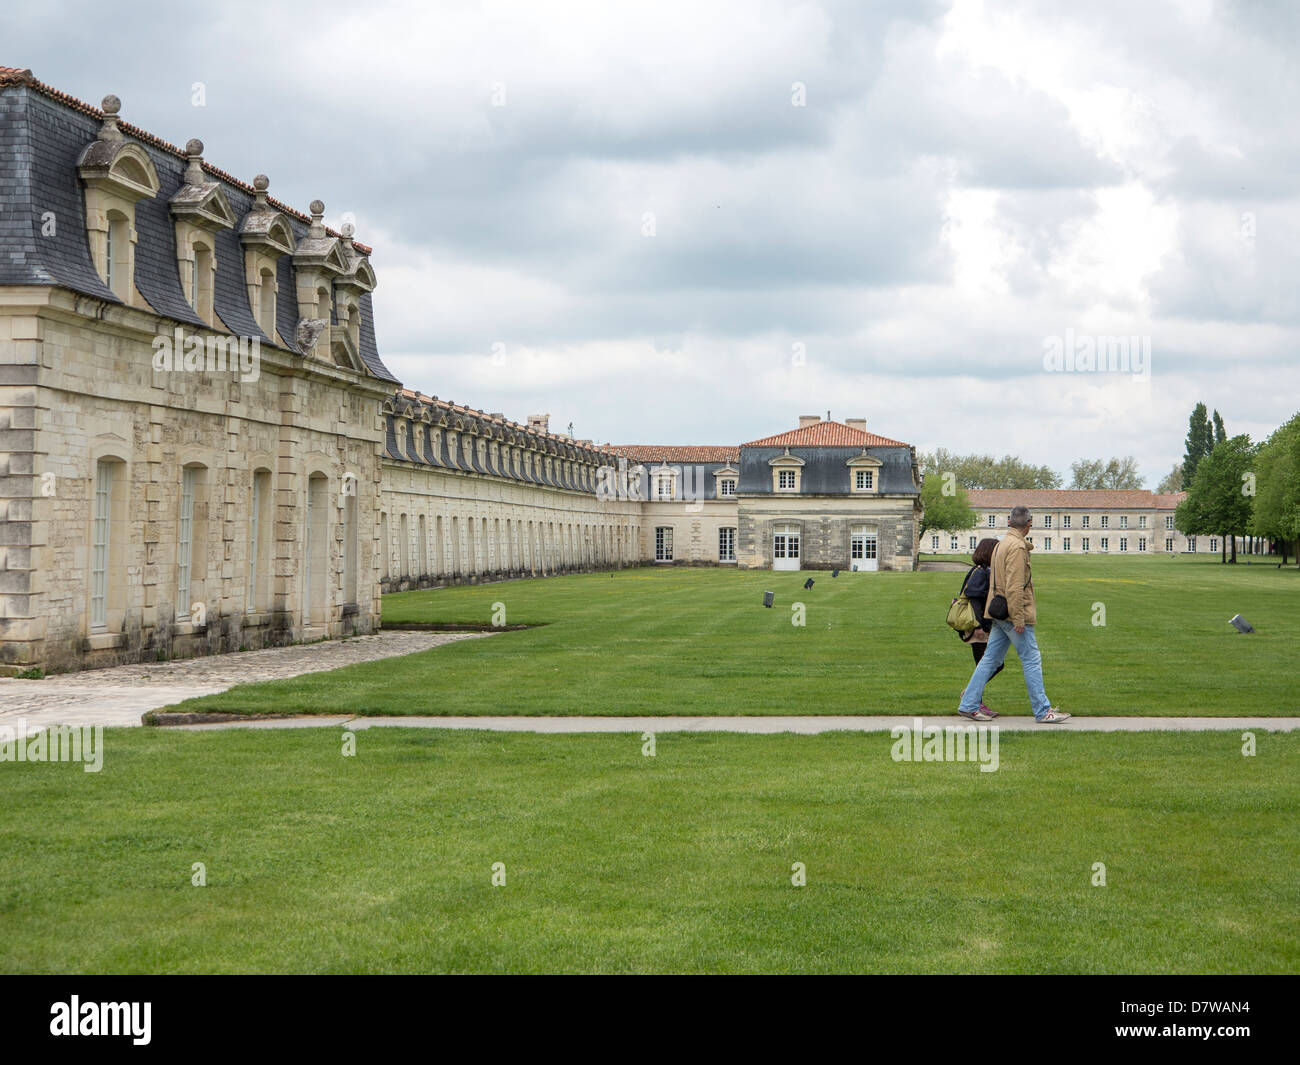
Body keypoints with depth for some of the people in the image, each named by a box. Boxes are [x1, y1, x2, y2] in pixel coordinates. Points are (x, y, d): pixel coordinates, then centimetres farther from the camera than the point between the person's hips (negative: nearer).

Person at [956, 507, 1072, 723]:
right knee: (1031, 660, -3)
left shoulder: (1002, 544, 14)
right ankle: (1043, 711, 1)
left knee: (990, 659, 11)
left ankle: (968, 705, 11)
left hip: (1000, 614, 9)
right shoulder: (1017, 547, -16)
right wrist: (1018, 618, -21)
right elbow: (1014, 586, -21)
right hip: (1013, 613, -9)